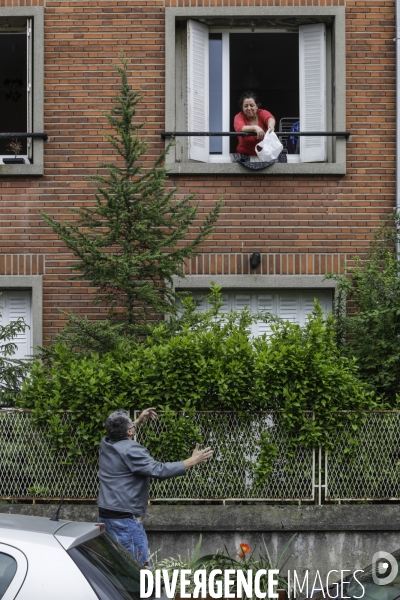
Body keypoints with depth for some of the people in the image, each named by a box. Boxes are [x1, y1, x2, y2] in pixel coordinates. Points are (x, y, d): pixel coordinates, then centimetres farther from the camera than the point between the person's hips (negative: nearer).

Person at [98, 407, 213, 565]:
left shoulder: (106, 444, 7)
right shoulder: (131, 450, -18)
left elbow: (118, 433, 34)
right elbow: (160, 470, -22)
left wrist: (139, 421, 42)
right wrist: (192, 461, -13)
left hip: (104, 516, 9)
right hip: (125, 520, -9)